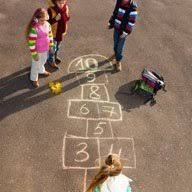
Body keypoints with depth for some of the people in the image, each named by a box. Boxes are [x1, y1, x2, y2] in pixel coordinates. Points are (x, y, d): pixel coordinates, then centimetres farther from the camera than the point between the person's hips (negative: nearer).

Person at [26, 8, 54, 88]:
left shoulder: (47, 24, -10)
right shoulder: (34, 28, -30)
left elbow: (50, 35, 6)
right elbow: (31, 43, -26)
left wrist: (51, 46, 10)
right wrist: (34, 54, -22)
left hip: (46, 49, 6)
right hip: (38, 51, -6)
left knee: (43, 61, 31)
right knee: (36, 65, 15)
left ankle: (41, 70, 60)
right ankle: (34, 79, 36)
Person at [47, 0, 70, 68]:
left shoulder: (66, 7, -8)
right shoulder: (51, 10, -26)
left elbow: (67, 18, 6)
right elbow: (48, 22, -22)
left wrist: (67, 16, -17)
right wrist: (55, 19, -36)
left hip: (61, 31, 6)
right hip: (53, 33, -6)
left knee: (58, 46, 27)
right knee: (52, 47, 11)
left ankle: (55, 56, 53)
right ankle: (51, 60, 34)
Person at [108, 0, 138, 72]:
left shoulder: (132, 7, -23)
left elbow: (131, 22, -20)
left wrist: (126, 32, -21)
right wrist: (110, 22, 6)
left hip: (123, 31, -5)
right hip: (116, 27, 5)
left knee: (120, 47, 3)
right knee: (115, 43, 22)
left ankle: (118, 61, 21)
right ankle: (116, 54, 49)